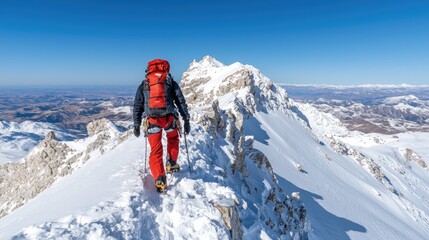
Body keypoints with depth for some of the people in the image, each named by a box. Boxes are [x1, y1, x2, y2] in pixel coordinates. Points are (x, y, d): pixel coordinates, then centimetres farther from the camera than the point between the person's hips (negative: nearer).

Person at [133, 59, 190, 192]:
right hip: (169, 118, 0)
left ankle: (160, 180, -1)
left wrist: (136, 125, 19)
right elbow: (181, 102, 8)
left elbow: (137, 107, 14)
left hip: (152, 120, 1)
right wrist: (186, 120, 10)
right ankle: (171, 164, 24)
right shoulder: (171, 82, 14)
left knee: (156, 151, 9)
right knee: (173, 138, 31)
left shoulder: (143, 85, 17)